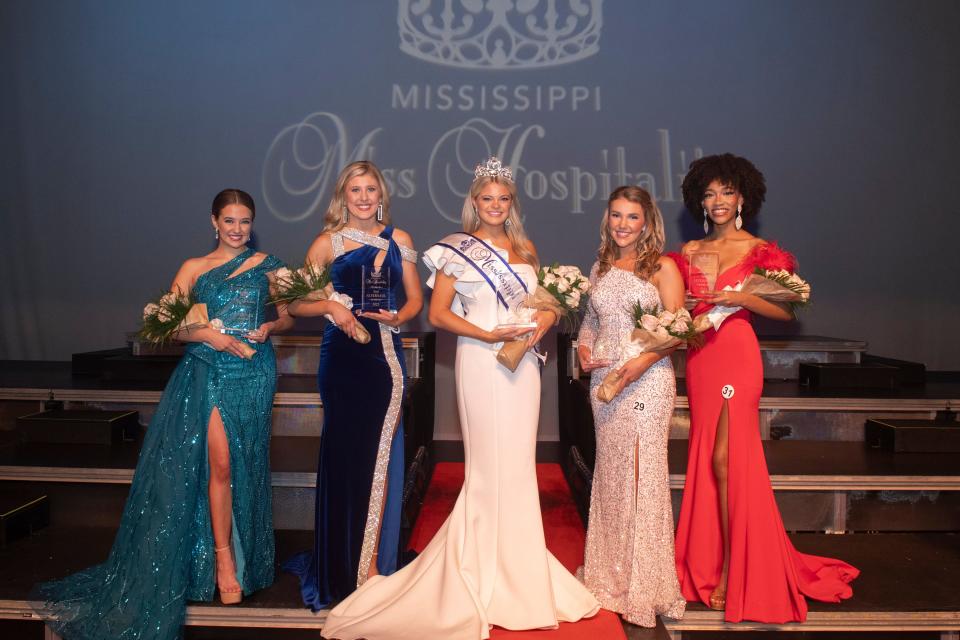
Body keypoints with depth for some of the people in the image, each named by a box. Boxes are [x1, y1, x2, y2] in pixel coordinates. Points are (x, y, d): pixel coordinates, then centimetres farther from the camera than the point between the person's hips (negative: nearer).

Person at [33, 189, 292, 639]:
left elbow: (288, 315, 11)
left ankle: (243, 557, 21)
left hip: (252, 373, 1)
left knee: (244, 464, 5)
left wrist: (268, 328, -9)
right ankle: (223, 559, 2)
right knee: (220, 464, -9)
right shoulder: (194, 268, 7)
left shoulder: (266, 265, 8)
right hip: (207, 371, -1)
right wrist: (210, 336, -13)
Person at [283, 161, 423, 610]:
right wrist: (330, 307, -14)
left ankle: (372, 560, 19)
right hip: (342, 355, -2)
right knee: (345, 452, 2)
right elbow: (296, 303, 4)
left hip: (386, 355, 2)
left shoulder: (399, 240, 9)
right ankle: (344, 566, 17)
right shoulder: (328, 242, 3)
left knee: (379, 454, 4)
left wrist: (397, 316, -7)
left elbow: (415, 299, 13)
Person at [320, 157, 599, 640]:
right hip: (481, 362, -5)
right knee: (490, 463, -1)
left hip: (522, 362, 5)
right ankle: (490, 567, 13)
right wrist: (488, 334, -16)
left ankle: (516, 559, 22)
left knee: (519, 462, 8)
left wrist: (545, 317, 0)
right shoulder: (458, 250, -1)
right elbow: (438, 314, -5)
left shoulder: (525, 249, 15)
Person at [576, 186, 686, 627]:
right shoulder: (600, 268, 13)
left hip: (646, 379, -6)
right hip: (603, 378, 6)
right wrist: (583, 347, 1)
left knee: (642, 473, -4)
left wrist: (643, 361, -21)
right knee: (610, 472, 12)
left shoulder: (662, 267, -3)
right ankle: (611, 575, 26)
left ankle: (645, 587, 9)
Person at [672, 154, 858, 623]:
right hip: (699, 359, 5)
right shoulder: (689, 251, 11)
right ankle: (708, 561, 19)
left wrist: (739, 297, -17)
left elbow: (786, 310, -5)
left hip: (736, 357, -5)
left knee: (726, 461, -7)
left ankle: (734, 571, 5)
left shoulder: (759, 250, -1)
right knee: (706, 460, 8)